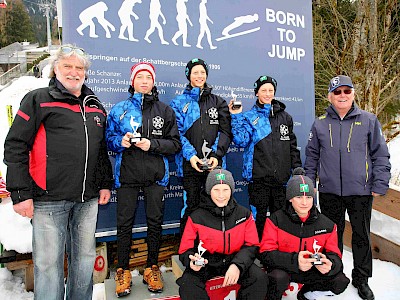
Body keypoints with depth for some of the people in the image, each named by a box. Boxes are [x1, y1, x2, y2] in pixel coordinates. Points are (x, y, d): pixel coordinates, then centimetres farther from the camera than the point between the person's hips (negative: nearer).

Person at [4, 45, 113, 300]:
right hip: (49, 199, -4)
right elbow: (15, 147, -5)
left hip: (88, 199, 5)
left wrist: (105, 184, 13)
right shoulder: (38, 100, 0)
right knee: (49, 262, 3)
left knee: (85, 257, 14)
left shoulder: (96, 106, 15)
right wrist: (21, 193, -10)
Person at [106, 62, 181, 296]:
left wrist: (152, 144, -12)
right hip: (127, 174, 0)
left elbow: (175, 144, 3)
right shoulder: (120, 109, 8)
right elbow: (109, 139, 9)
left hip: (155, 175, 1)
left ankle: (152, 268, 26)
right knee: (124, 223, 4)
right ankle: (123, 271, 22)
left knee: (155, 222, 8)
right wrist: (121, 142, -12)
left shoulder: (165, 110, 8)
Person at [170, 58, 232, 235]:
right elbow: (177, 133, -2)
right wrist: (190, 155, -15)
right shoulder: (179, 102, 8)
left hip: (214, 163, 2)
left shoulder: (218, 102, 13)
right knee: (190, 207, 4)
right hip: (190, 164, -2)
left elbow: (225, 132, 4)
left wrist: (216, 155, -10)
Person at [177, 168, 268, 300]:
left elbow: (251, 245, -2)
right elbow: (185, 250, -5)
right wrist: (191, 261, -29)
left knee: (260, 278, -22)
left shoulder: (244, 214, -3)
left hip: (235, 261, 2)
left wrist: (237, 265, -21)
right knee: (187, 285, -28)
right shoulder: (196, 218, -8)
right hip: (206, 263, -1)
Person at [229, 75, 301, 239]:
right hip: (259, 177, -3)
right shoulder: (249, 116, 2)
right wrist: (236, 117, -18)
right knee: (259, 217, 4)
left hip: (281, 177, 4)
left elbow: (292, 146, 15)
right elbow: (241, 140, -13)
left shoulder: (285, 117, 12)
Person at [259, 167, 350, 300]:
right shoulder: (275, 220, -14)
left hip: (313, 271, 4)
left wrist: (330, 264, -29)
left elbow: (334, 254, -2)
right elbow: (266, 254, -20)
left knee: (340, 282, -16)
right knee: (278, 278, -35)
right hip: (283, 268, -4)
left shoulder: (327, 224, -4)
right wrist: (294, 261, -37)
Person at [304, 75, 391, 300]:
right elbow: (312, 156, 11)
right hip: (329, 191, 1)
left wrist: (380, 184, -5)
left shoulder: (368, 120, 1)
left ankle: (361, 278, 30)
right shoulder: (320, 124, 5)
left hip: (361, 191, -1)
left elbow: (381, 155, 2)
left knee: (362, 235, 11)